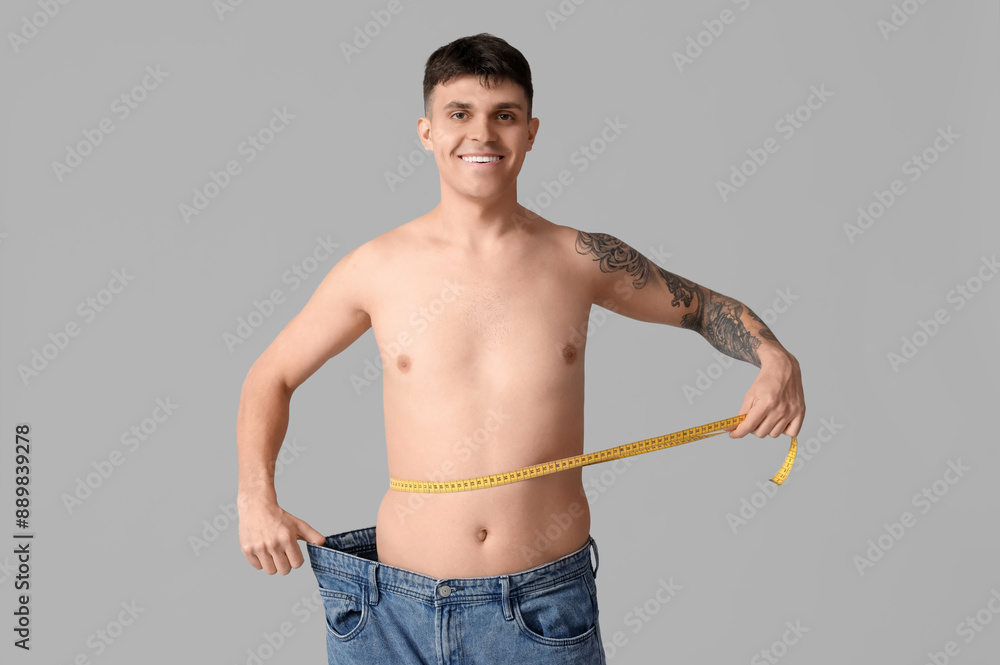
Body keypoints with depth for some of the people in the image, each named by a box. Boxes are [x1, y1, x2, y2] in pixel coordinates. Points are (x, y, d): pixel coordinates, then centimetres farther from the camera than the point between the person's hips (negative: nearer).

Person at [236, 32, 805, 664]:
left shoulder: (581, 260, -1)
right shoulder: (377, 268, -2)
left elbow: (704, 307, 15)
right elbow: (271, 376, 11)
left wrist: (777, 360, -4)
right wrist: (257, 498, -3)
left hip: (546, 609, 0)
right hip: (401, 607, 0)